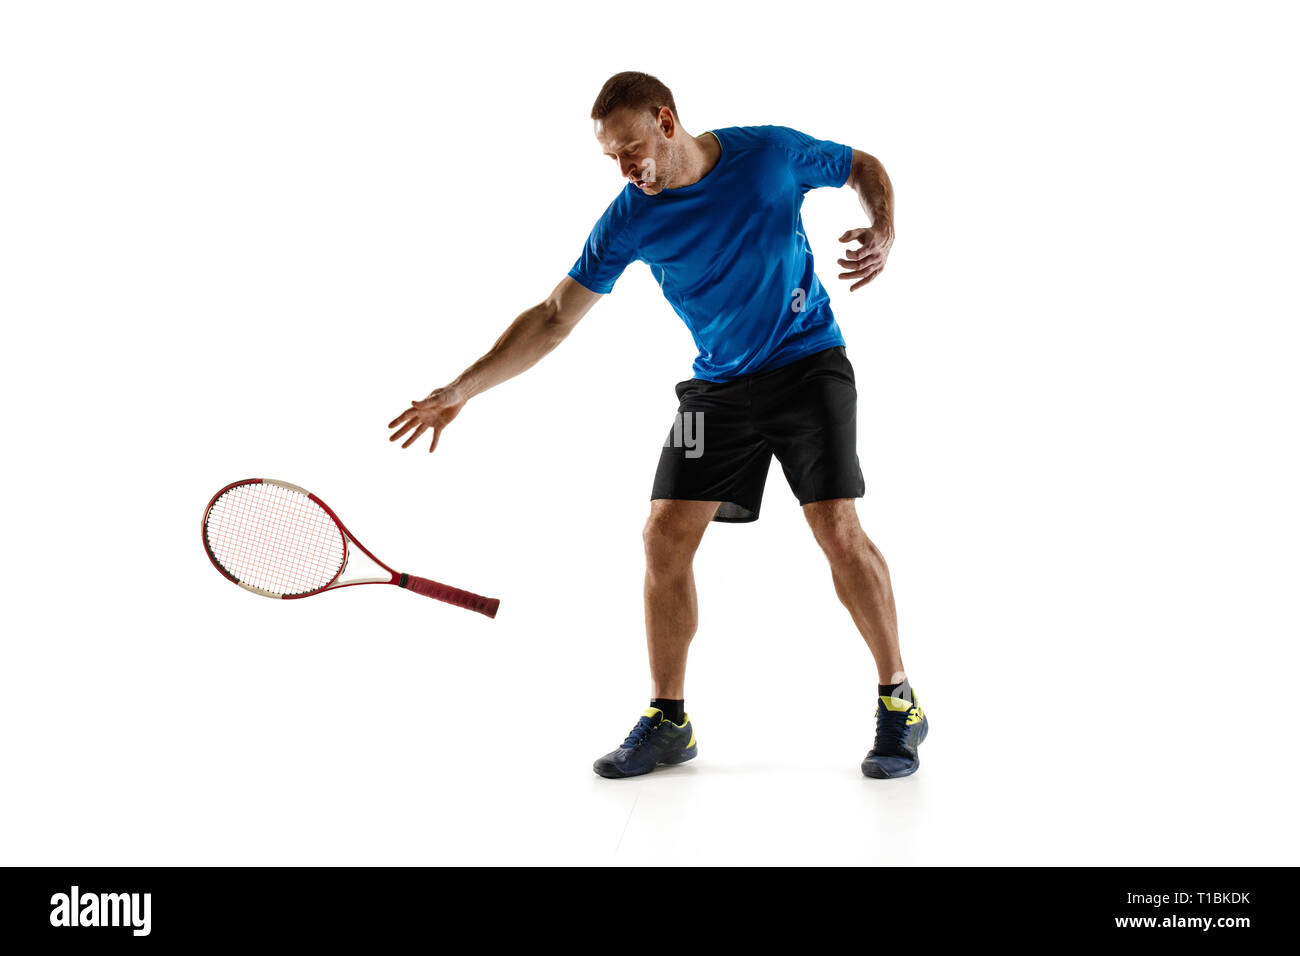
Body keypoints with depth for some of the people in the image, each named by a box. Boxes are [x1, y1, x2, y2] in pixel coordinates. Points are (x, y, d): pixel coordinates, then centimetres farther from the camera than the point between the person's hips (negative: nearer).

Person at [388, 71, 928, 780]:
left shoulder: (772, 153, -11)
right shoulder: (629, 220, -9)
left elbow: (866, 168, 8)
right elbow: (554, 317, -5)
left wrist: (881, 234, -13)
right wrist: (460, 390, -11)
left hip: (809, 365, -2)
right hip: (718, 387, 3)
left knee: (837, 529, -16)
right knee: (666, 537, -7)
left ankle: (898, 701, 3)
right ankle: (667, 720, 8)